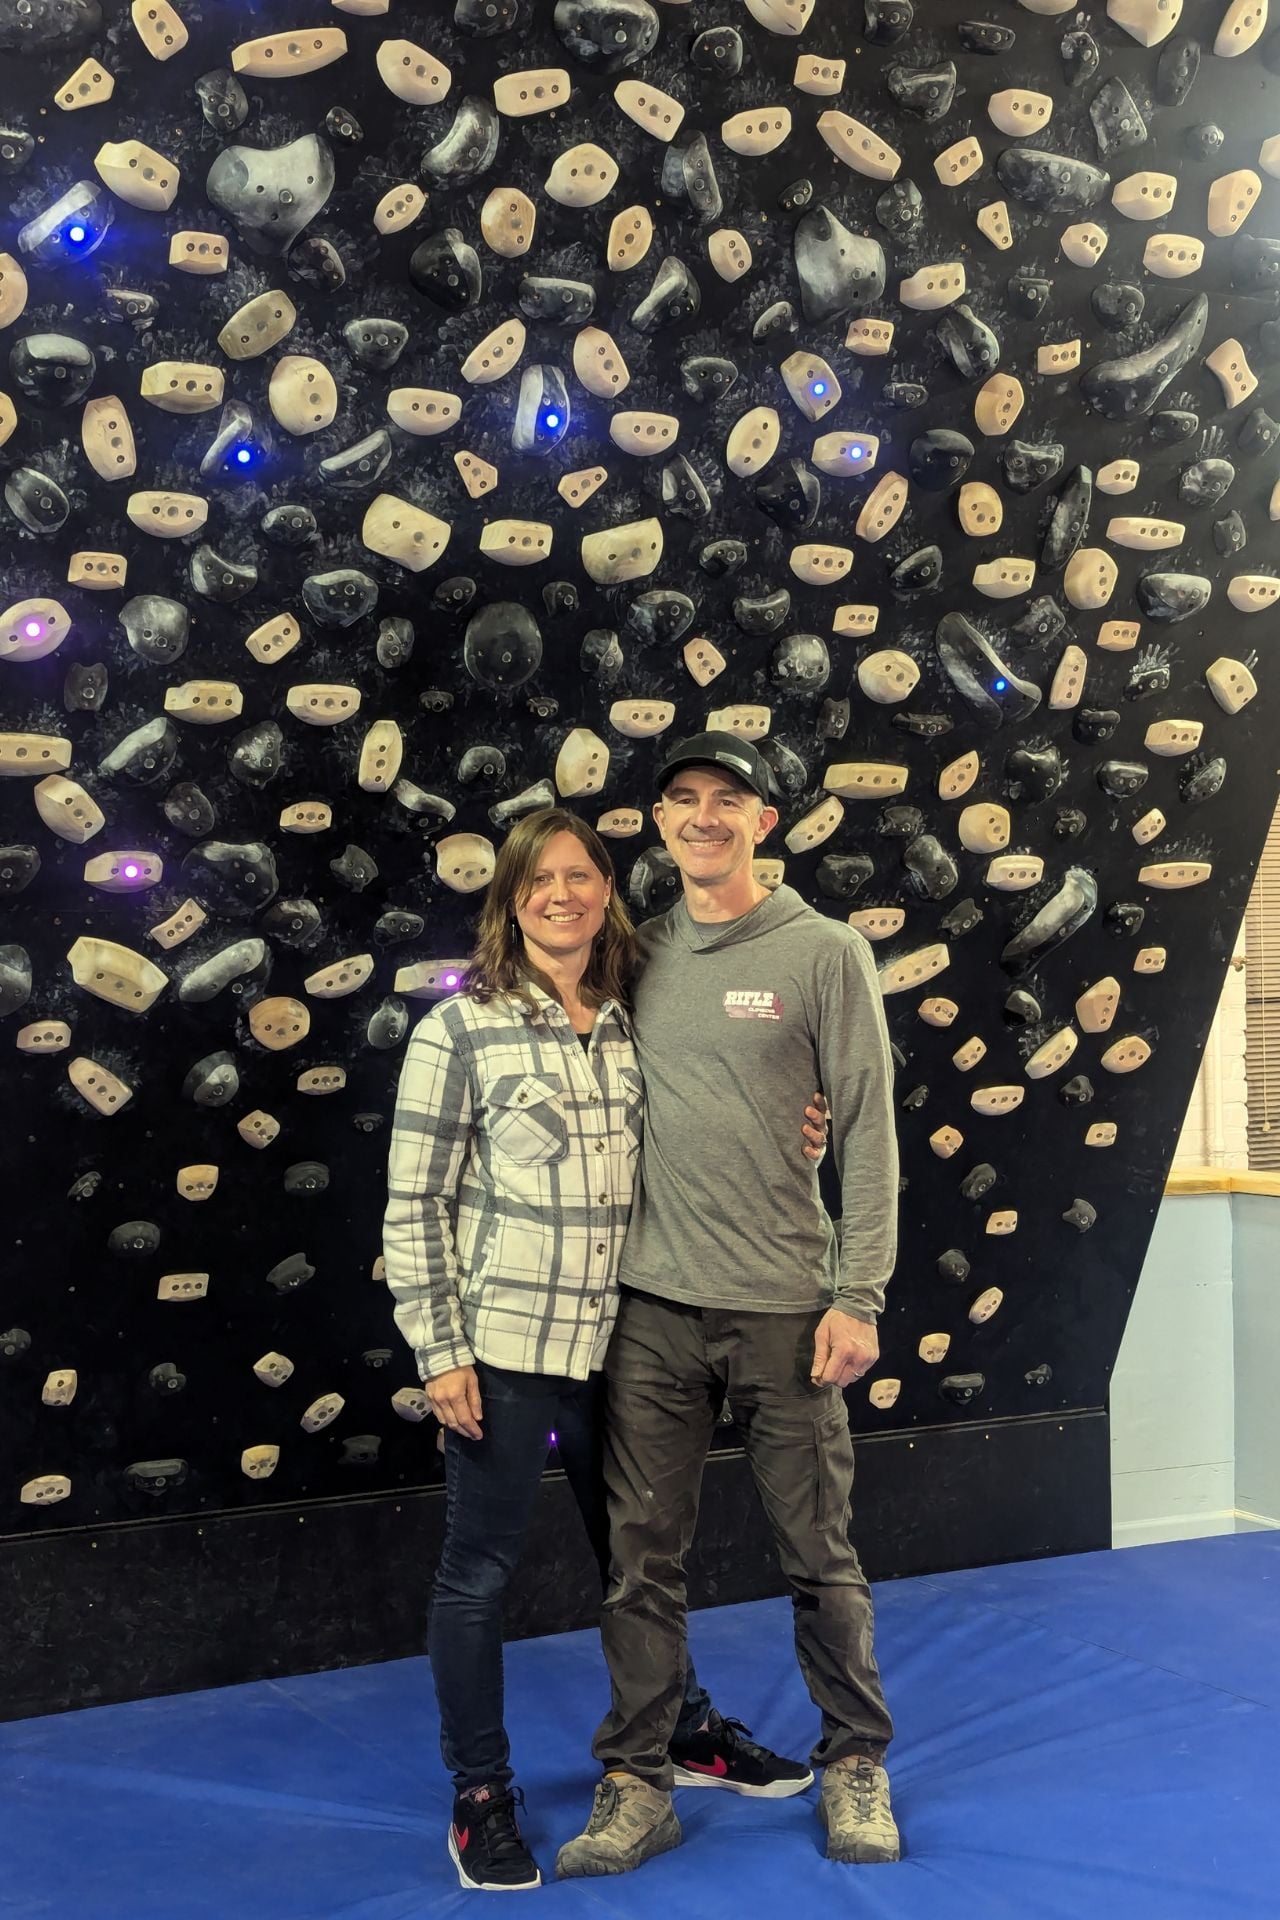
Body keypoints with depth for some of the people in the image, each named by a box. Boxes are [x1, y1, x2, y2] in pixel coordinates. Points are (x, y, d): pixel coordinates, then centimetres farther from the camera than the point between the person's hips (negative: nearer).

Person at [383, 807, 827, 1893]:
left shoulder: (633, 1027, 5)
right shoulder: (461, 1030, -9)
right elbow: (415, 1204, -8)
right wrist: (439, 1351, -11)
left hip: (614, 1345, 4)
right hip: (504, 1351, -4)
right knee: (480, 1570, 8)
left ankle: (686, 1732, 42)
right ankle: (481, 1796, 26)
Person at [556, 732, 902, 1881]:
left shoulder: (826, 953, -1)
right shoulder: (637, 956, 9)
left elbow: (868, 1130, -3)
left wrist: (860, 1294, -8)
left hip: (785, 1308, -2)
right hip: (653, 1309, 3)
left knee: (820, 1557, 7)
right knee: (643, 1559, 5)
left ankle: (855, 1766, 27)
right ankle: (636, 1785, 19)